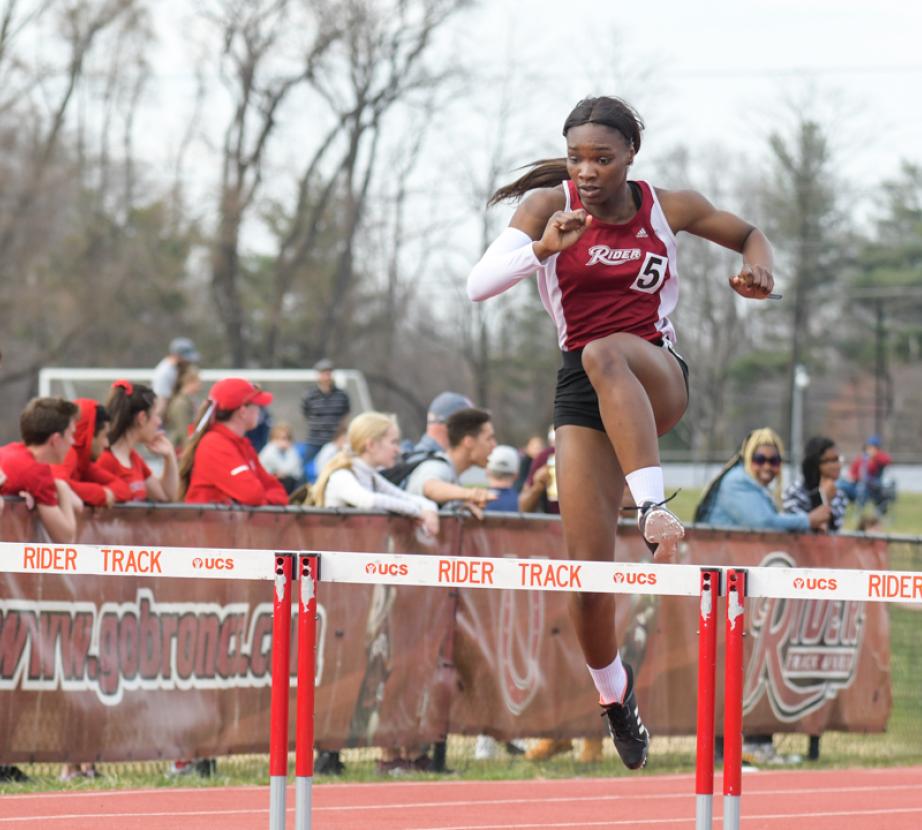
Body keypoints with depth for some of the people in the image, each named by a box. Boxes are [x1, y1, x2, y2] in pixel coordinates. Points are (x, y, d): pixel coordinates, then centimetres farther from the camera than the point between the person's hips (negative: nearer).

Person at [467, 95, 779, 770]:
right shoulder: (549, 205, -2)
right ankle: (613, 691, 17)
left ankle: (654, 507, -47)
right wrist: (543, 246, -30)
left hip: (657, 375, -1)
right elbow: (480, 285, -13)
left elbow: (749, 233, 18)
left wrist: (759, 269, -5)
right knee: (588, 567, -9)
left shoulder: (669, 208, 1)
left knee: (605, 355, -39)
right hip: (583, 391, 1)